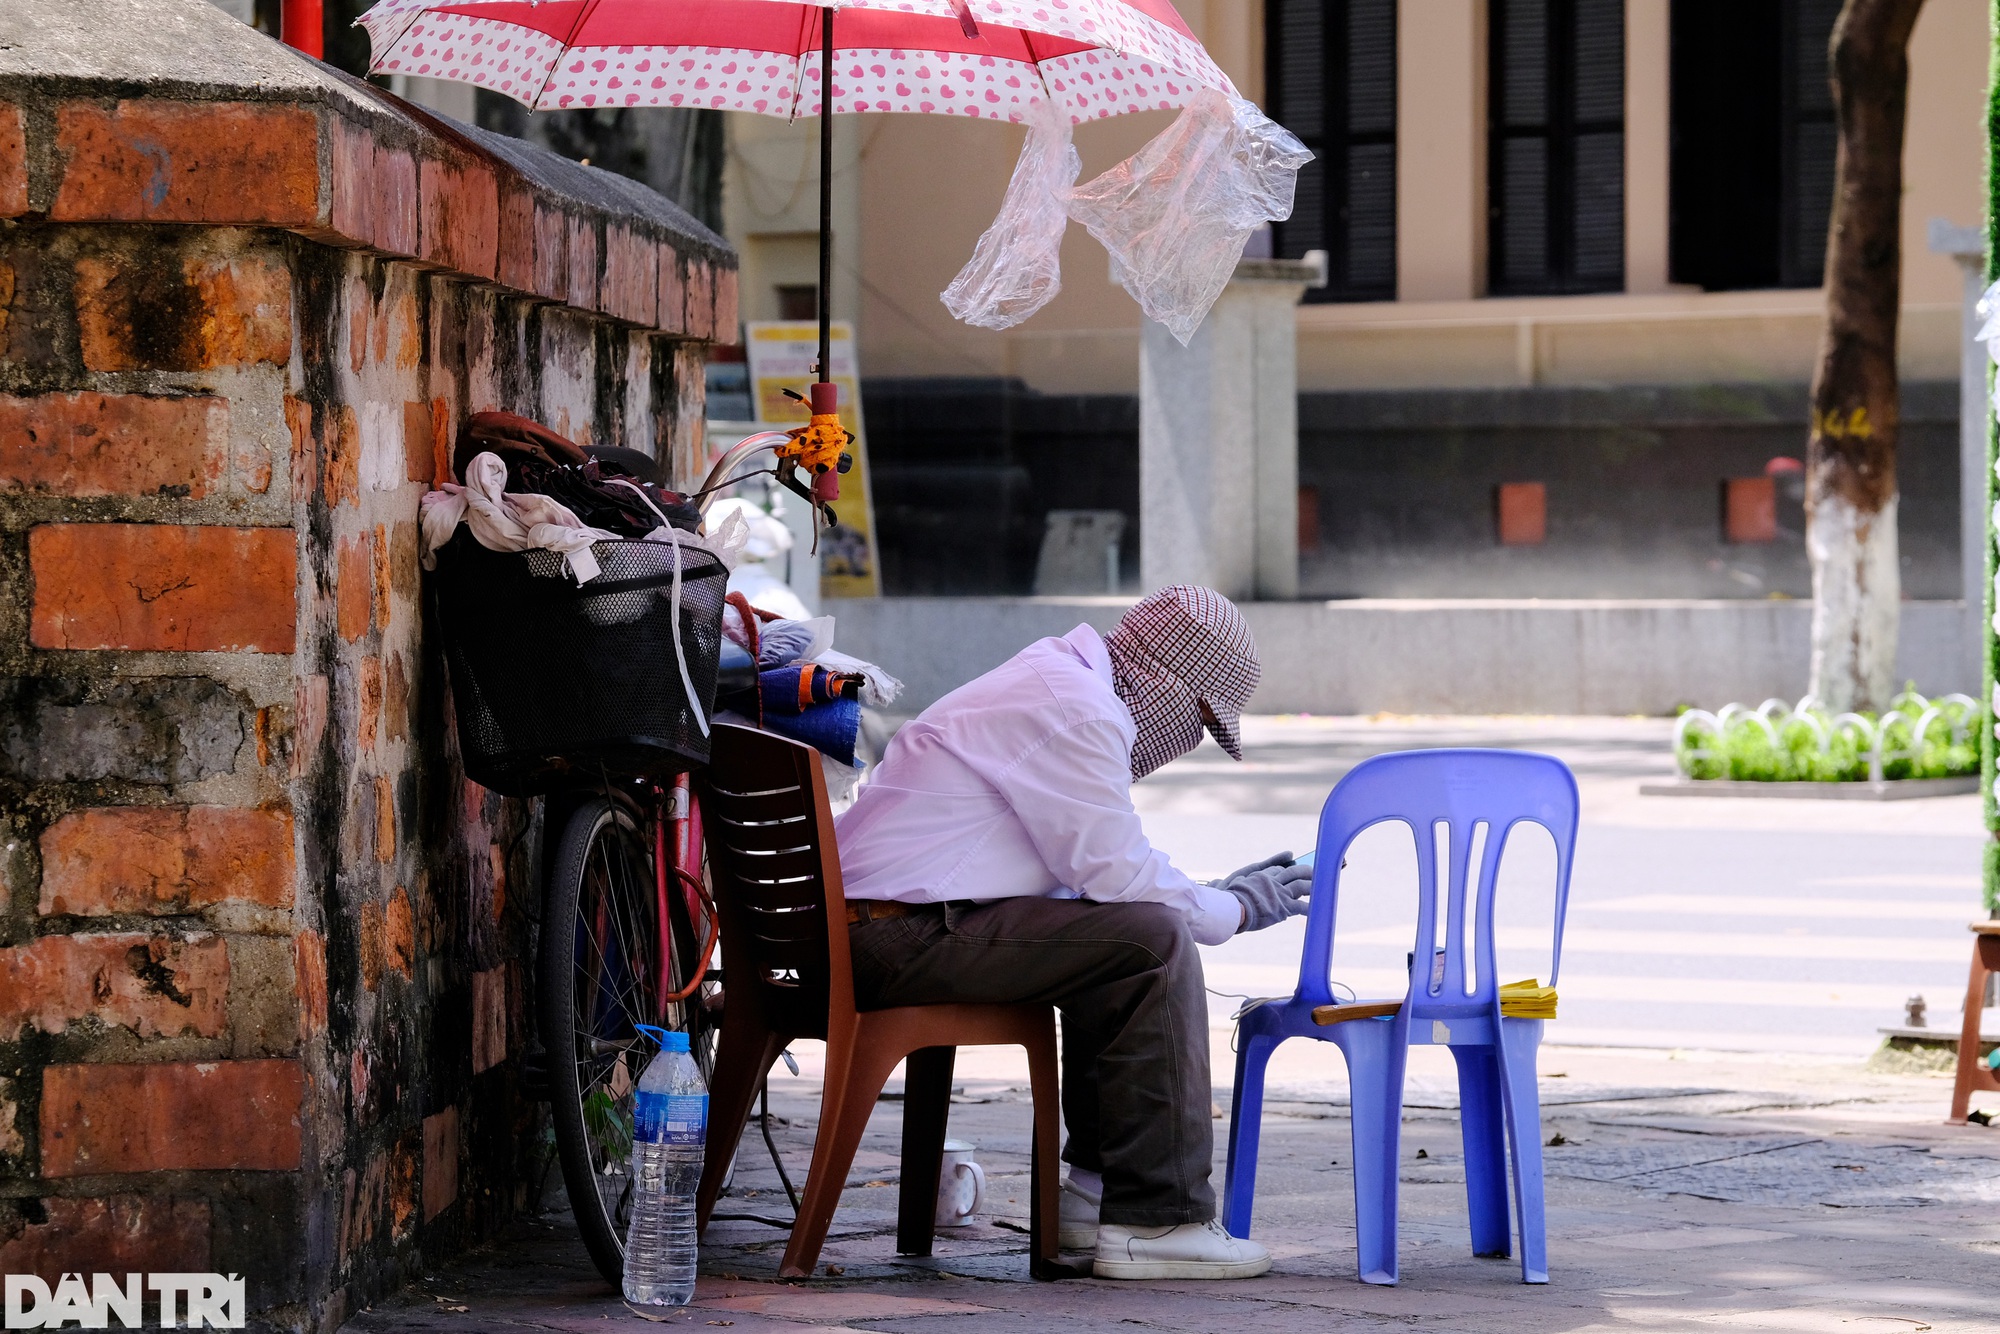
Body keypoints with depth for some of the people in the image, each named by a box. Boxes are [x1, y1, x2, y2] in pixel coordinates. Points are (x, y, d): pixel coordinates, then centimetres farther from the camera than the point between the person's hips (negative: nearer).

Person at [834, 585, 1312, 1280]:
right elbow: (1119, 878, -13)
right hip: (900, 939, -11)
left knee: (1122, 940, 20)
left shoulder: (1055, 678, 20)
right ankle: (1154, 1221, -15)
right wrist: (1236, 909, 2)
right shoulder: (1077, 708, -13)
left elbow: (1097, 866, 26)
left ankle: (1097, 1184, 20)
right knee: (1152, 940, -17)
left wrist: (1219, 895, 19)